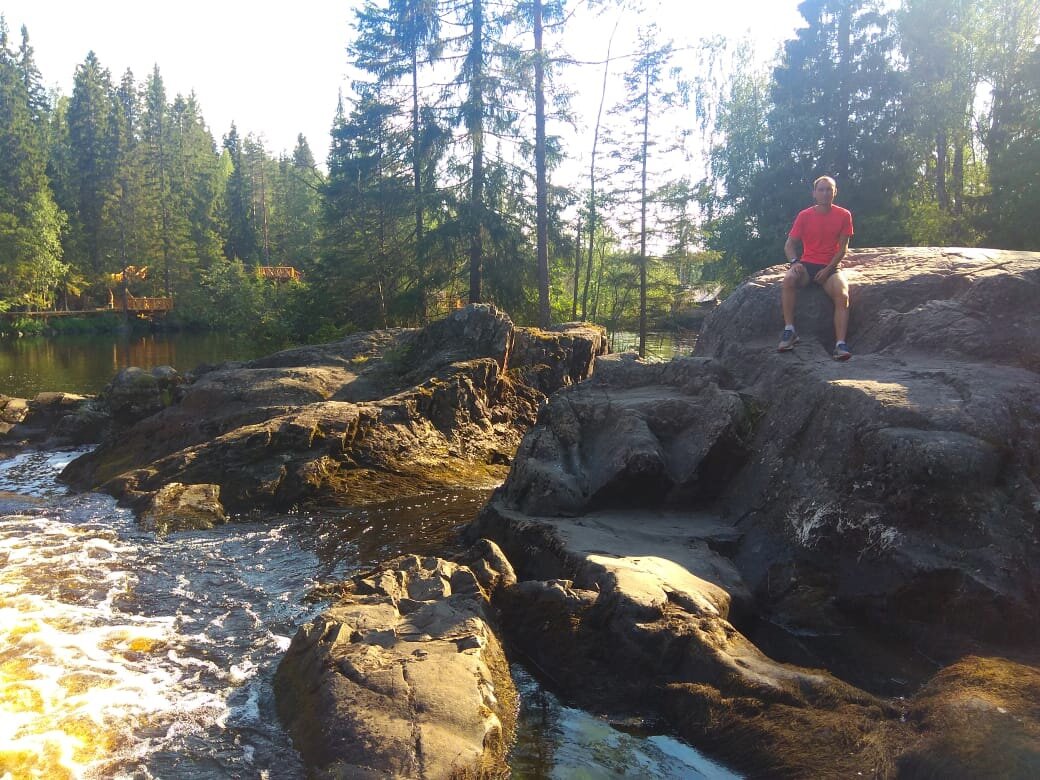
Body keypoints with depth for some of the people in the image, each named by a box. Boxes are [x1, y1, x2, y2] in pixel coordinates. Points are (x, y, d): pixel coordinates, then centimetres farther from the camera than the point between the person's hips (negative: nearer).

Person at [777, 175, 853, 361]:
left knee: (843, 295, -29)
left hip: (830, 267, 0)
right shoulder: (804, 216, 2)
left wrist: (828, 269, -13)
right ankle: (789, 331, -30)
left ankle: (840, 344, -33)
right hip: (807, 264, 0)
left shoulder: (843, 215, 2)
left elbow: (843, 248, 0)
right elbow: (789, 245, 3)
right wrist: (795, 262, -18)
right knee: (789, 278, -34)